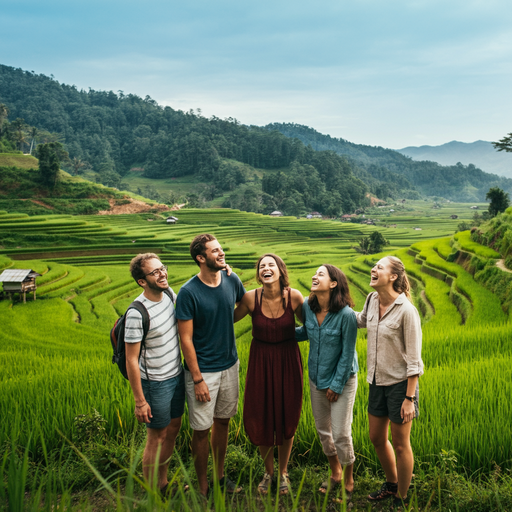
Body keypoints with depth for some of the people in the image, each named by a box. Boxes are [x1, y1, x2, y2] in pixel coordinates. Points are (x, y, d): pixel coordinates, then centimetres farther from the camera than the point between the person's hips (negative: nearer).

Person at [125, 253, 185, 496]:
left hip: (177, 376, 7)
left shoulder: (169, 293, -4)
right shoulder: (137, 313, -26)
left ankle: (163, 483, 39)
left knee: (173, 430, 20)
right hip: (156, 384, -7)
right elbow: (131, 360, -21)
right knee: (157, 438, 8)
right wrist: (139, 401, -18)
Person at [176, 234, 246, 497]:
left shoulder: (232, 280, -4)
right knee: (201, 430, 6)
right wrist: (197, 379, -15)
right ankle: (203, 487, 25)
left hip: (230, 366, 5)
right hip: (202, 371, -5)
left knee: (222, 422, 19)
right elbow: (186, 339, -16)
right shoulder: (188, 292, -18)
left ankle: (219, 476, 38)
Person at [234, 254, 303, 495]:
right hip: (260, 362, 1)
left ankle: (283, 472, 36)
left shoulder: (294, 296, -12)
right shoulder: (251, 298, -13)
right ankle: (268, 471, 36)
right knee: (261, 418, 10)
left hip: (288, 361, 0)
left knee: (286, 418, 12)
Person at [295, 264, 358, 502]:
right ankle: (335, 472, 40)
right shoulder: (308, 306, -8)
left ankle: (348, 480, 27)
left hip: (342, 380, -5)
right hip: (316, 378, 6)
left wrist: (336, 385, -12)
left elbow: (347, 353, -17)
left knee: (341, 433, 1)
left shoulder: (346, 315, -24)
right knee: (322, 429, 17)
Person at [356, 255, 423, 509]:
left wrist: (409, 398, -18)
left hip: (400, 383, -7)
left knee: (400, 444, 8)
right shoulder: (372, 300, -2)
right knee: (377, 438, 19)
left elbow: (413, 359, -18)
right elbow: (361, 320, 23)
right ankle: (392, 483, 44)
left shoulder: (406, 311, -21)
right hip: (377, 381, 7)